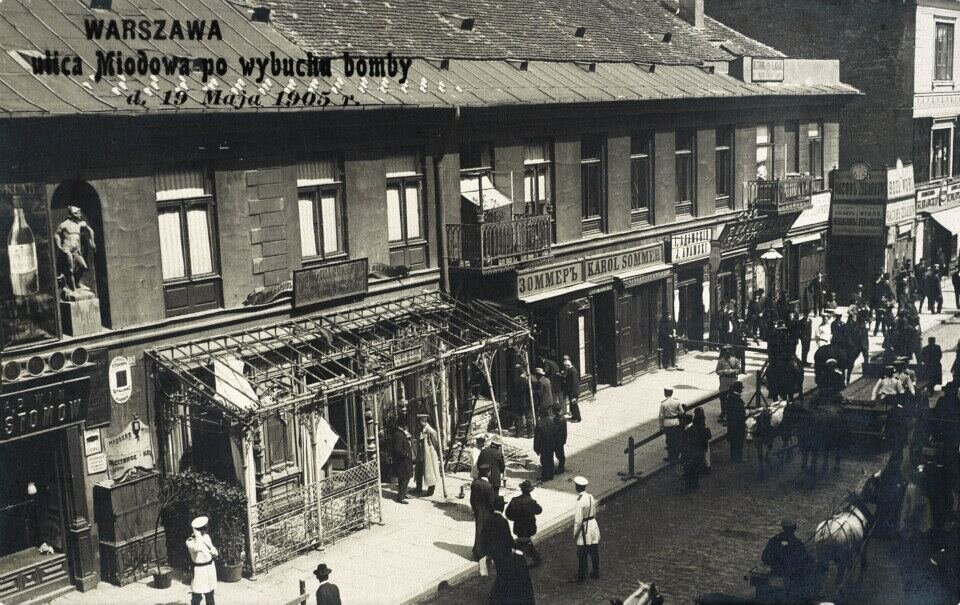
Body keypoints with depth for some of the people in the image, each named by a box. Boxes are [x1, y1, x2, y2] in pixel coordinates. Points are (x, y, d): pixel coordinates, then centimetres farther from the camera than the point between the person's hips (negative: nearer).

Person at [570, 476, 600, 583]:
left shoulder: (580, 501, -23)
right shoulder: (590, 497, 0)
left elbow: (578, 520, -20)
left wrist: (575, 534, -10)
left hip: (584, 530, -8)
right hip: (593, 525, 8)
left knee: (582, 555, 5)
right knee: (594, 552, 17)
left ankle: (581, 576, 15)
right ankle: (596, 574, 29)